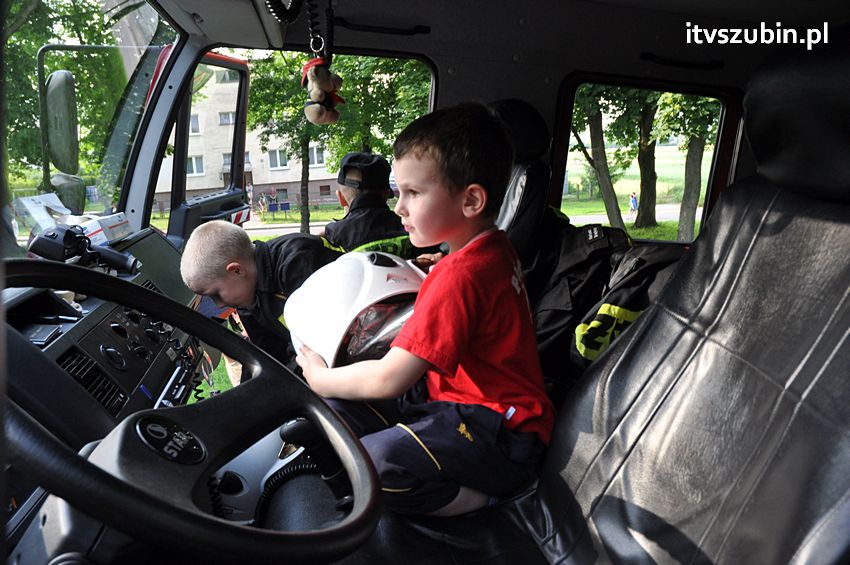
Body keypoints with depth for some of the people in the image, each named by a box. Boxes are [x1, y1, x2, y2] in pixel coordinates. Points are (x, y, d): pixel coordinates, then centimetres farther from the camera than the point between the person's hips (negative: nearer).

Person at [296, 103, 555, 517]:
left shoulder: (459, 274, -23)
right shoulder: (492, 250, 7)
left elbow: (389, 380, -21)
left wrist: (319, 378, -5)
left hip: (501, 435, -10)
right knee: (337, 410, 1)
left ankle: (488, 495, -8)